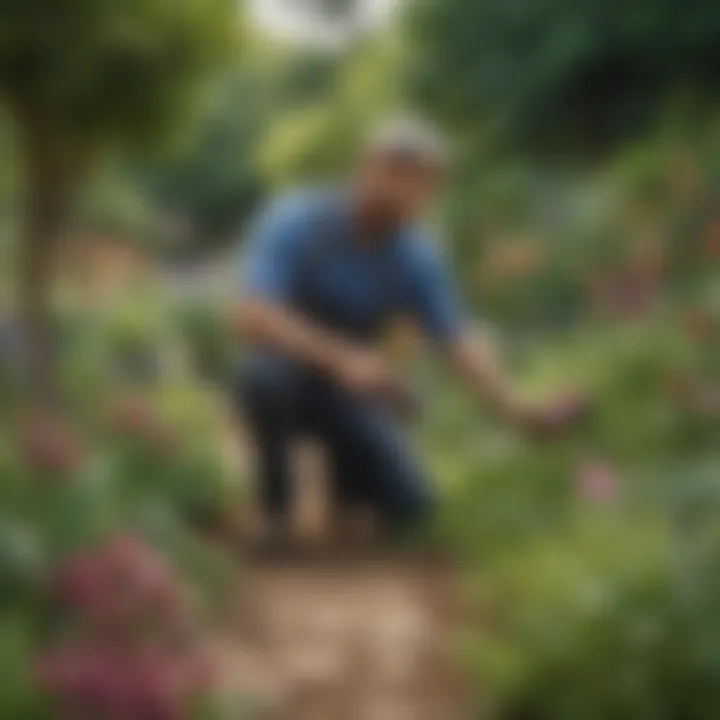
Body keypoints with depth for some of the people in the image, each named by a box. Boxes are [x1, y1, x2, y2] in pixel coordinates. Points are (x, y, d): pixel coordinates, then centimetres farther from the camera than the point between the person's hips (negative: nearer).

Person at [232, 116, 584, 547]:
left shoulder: (418, 256, -12)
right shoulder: (294, 221, -24)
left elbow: (459, 342, -14)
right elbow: (252, 317, -34)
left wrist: (518, 410, -30)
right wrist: (340, 359, -45)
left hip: (351, 390, 3)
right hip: (288, 376, -3)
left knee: (410, 507, -13)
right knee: (269, 376, -38)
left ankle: (347, 458, 19)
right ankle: (276, 491, -10)